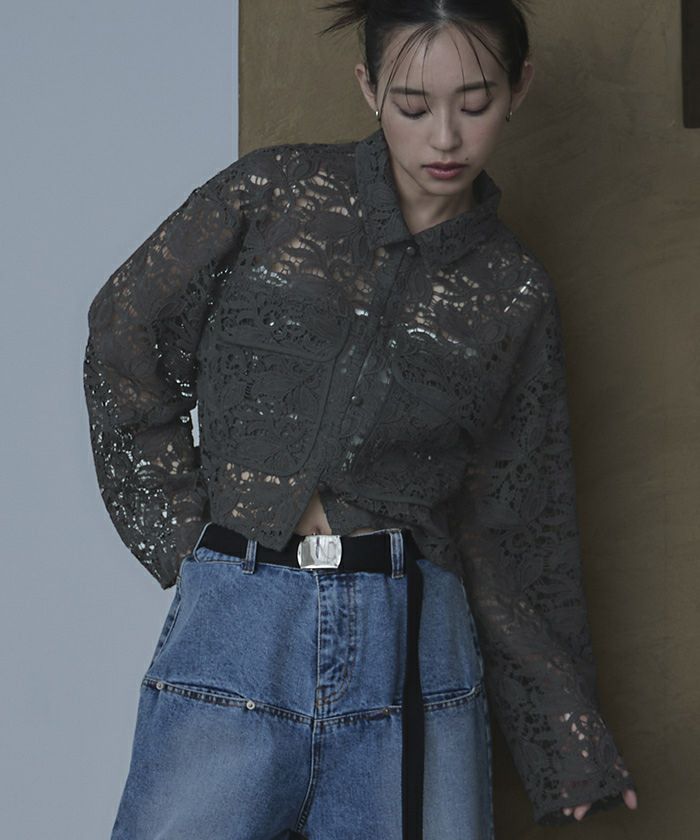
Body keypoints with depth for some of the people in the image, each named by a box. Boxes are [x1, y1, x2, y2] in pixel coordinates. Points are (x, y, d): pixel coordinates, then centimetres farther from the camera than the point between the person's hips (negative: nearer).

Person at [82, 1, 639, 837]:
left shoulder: (514, 295, 7)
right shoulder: (273, 194, 2)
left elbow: (519, 526, 12)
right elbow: (127, 339, 9)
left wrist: (573, 749, 14)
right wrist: (184, 538, 5)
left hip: (412, 645, 2)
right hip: (235, 631, -1)